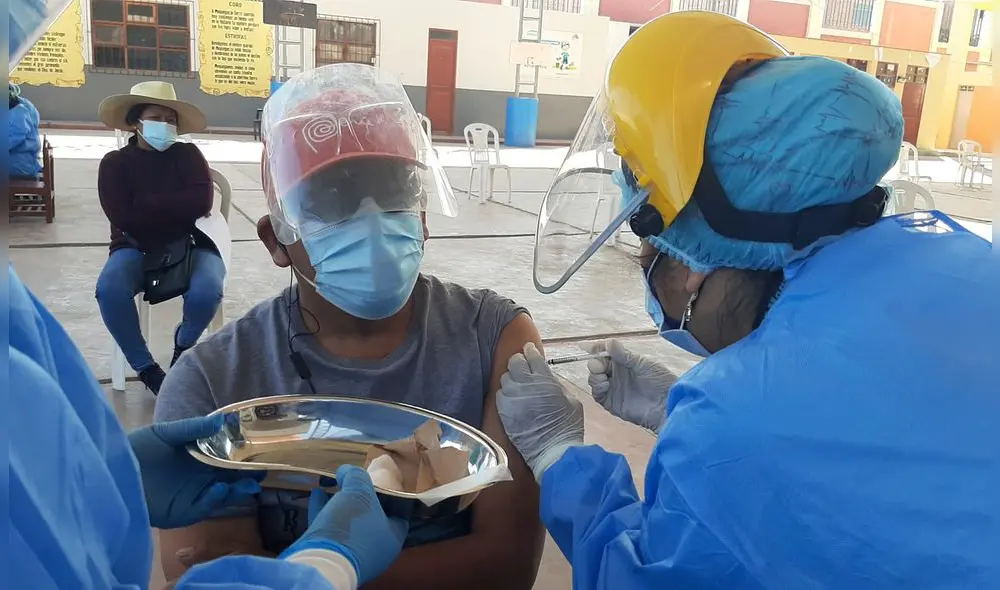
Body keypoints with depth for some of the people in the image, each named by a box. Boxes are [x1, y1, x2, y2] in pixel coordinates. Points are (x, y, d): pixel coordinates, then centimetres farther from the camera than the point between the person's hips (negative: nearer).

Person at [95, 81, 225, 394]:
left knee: (206, 291, -33)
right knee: (109, 289, -32)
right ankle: (146, 368, -8)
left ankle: (184, 343, 5)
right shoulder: (115, 163, 2)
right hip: (137, 248, 0)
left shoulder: (187, 154, 3)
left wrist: (147, 204, -12)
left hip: (191, 245, 0)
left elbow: (202, 201, -15)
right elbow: (124, 219, -13)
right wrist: (180, 209, -11)